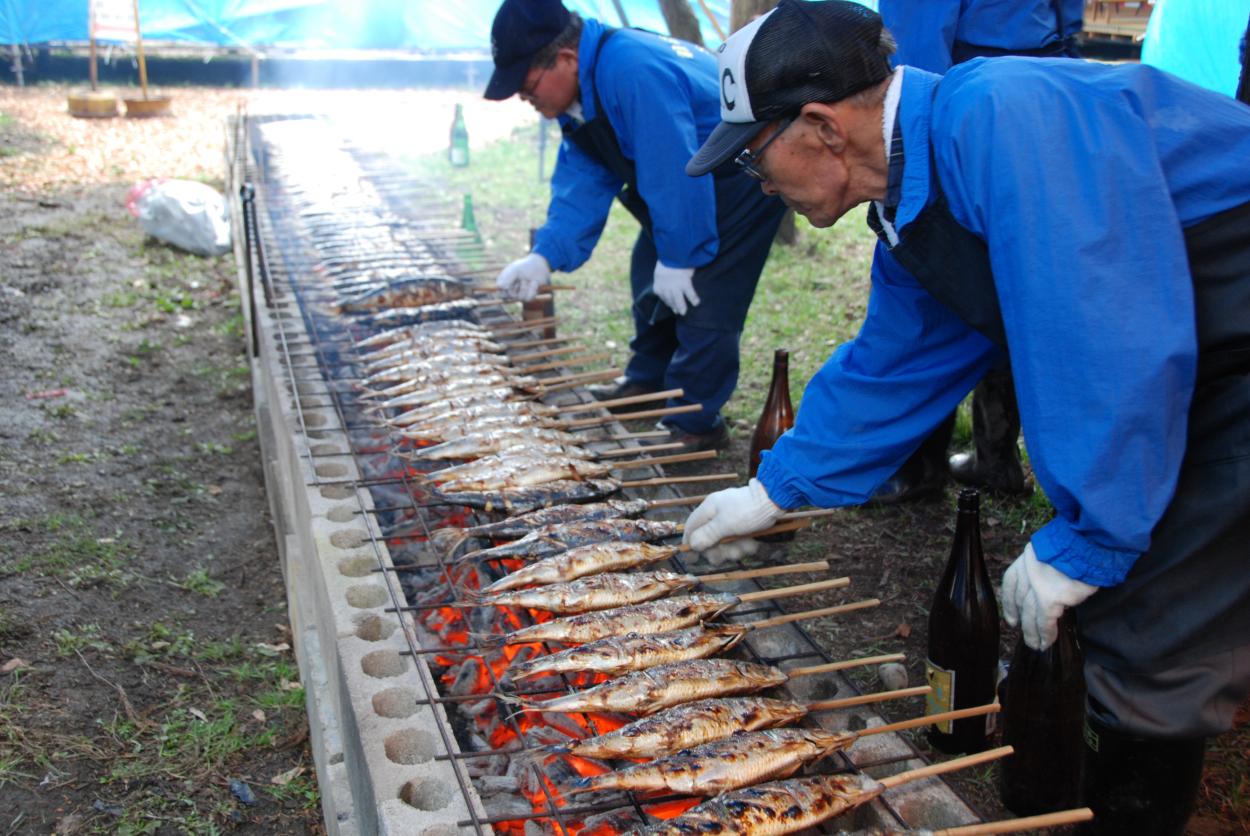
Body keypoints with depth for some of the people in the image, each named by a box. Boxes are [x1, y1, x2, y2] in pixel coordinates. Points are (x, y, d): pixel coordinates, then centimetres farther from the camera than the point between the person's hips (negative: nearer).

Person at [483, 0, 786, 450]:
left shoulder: (633, 71, -33)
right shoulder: (578, 93, -1)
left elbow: (675, 170, -33)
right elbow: (582, 182, -3)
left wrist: (679, 258, -24)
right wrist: (543, 256, -14)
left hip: (745, 176, -10)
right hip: (694, 179, 10)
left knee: (700, 301, -13)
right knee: (651, 280, 16)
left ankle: (694, 422, -2)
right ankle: (647, 383, 33)